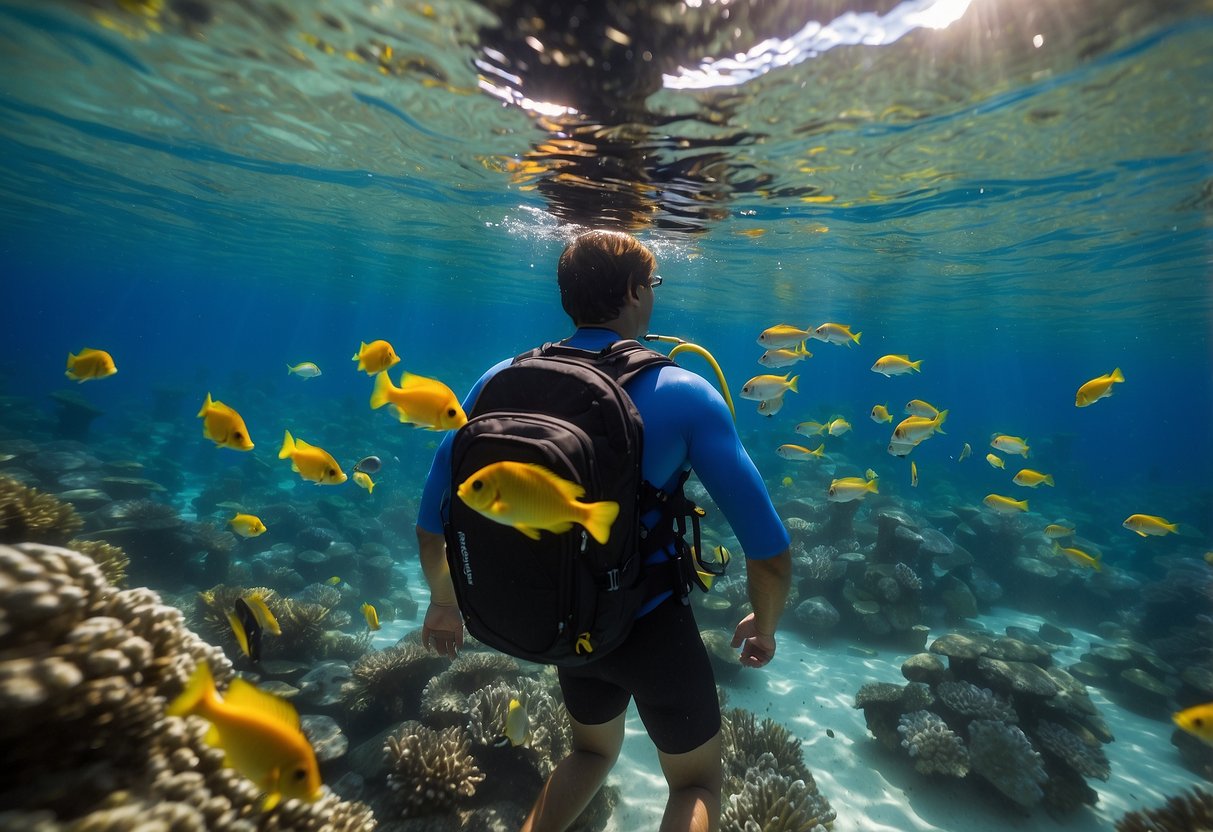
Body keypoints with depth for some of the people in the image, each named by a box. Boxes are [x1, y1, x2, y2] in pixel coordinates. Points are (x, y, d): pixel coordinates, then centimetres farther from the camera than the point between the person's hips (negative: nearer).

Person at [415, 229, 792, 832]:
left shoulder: (503, 382, -11)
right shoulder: (683, 394, -20)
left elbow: (433, 519, -5)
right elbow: (769, 553, -17)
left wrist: (444, 603, 13)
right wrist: (765, 624, 3)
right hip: (653, 625, -3)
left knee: (593, 750, 35)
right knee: (696, 784, 24)